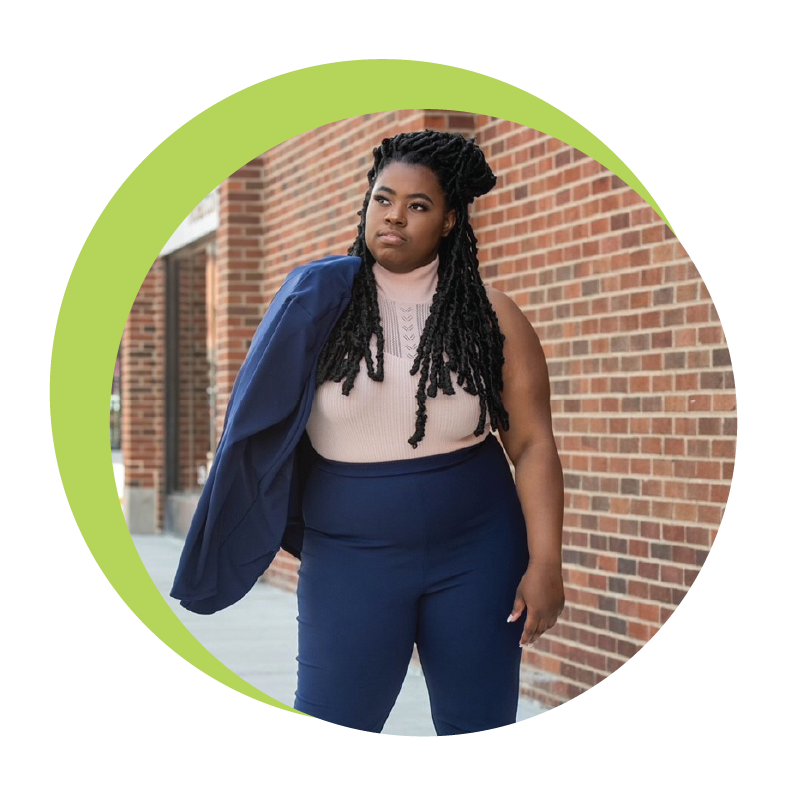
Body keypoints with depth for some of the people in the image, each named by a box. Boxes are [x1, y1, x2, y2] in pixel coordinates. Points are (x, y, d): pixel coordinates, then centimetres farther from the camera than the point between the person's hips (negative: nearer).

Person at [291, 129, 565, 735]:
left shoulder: (490, 316, 0)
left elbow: (532, 442, -2)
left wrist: (545, 563, -9)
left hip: (475, 555, 1)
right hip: (351, 557, 0)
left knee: (480, 728, 6)